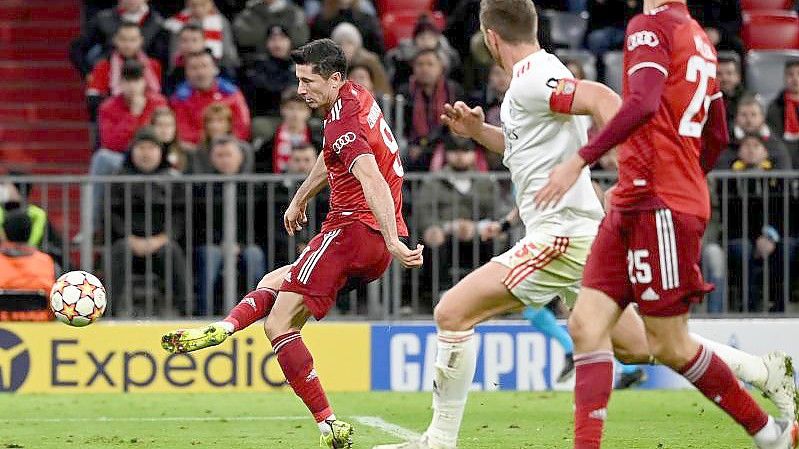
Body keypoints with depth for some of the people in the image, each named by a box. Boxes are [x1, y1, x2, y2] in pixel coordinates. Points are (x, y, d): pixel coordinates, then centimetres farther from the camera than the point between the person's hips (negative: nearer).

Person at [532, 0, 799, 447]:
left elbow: (643, 104, -25)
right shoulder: (699, 38, 18)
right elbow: (717, 138, 24)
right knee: (587, 324, -1)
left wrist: (580, 160, -26)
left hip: (659, 208, -9)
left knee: (670, 345, 0)